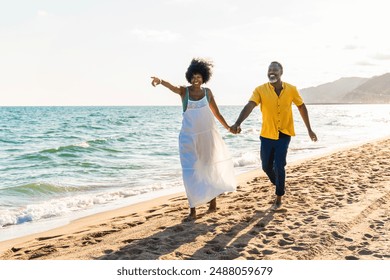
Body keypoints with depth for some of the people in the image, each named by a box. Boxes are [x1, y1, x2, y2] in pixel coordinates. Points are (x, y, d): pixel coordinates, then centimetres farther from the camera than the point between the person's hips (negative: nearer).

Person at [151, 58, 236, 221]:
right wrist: (160, 81, -49)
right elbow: (172, 87, -28)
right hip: (189, 137, -2)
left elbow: (216, 112, 13)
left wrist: (227, 127, 19)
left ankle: (213, 202, 31)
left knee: (211, 168, 13)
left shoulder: (207, 92, 2)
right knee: (191, 172, -3)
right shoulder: (184, 91, -5)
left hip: (208, 135, 2)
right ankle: (193, 210, 0)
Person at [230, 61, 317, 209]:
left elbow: (302, 107, 8)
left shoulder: (291, 89, -6)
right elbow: (249, 106, -25)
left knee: (279, 166, -9)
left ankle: (279, 198, 10)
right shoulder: (260, 90, -11)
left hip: (284, 134, -1)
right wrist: (238, 123, -42)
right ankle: (279, 186, 42)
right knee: (266, 166, 12)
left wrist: (309, 129, 10)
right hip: (267, 135, 1)